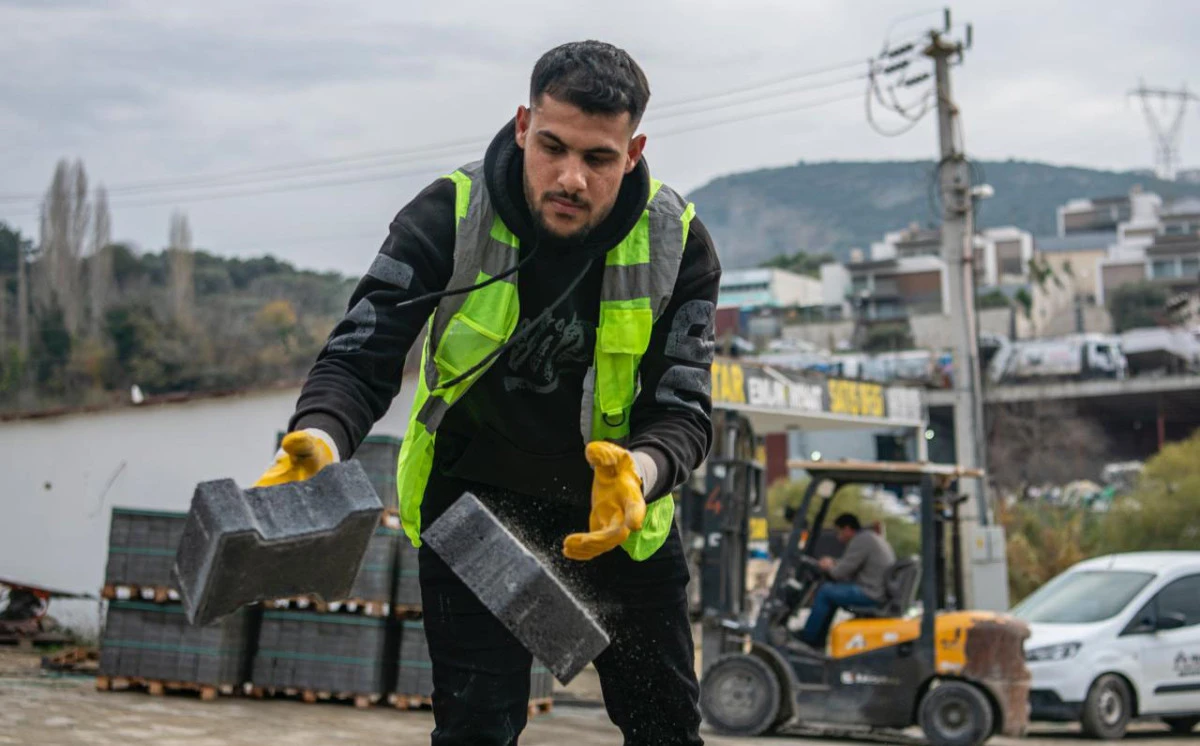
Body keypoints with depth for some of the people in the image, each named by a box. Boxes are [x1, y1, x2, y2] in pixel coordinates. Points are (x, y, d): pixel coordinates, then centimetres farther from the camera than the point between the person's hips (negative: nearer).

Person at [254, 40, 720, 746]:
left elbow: (683, 410, -20)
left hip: (619, 501, 2)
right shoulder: (450, 217, -21)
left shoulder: (677, 243, -18)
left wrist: (642, 472, -43)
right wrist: (320, 438, -49)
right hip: (475, 495, -1)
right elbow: (361, 358, -26)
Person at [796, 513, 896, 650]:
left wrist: (829, 567, 6)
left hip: (871, 595, -11)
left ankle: (807, 638, 4)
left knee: (825, 591, -5)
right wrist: (834, 562, 18)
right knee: (833, 592, 20)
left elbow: (841, 573, -14)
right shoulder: (875, 538, 19)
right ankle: (819, 640, 20)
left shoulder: (860, 541, -14)